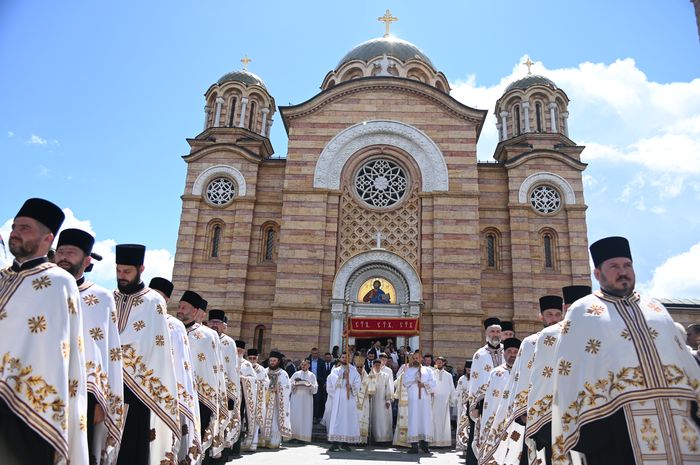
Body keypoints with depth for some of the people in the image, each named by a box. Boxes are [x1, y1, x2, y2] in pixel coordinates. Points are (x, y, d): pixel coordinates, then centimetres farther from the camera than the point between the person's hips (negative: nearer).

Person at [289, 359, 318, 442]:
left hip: (307, 399, 0)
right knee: (294, 416, -5)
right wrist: (294, 384, -14)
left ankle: (304, 437, 3)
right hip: (296, 398, 0)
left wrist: (310, 386, -16)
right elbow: (289, 384, 6)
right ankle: (294, 435, 2)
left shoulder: (312, 375, 9)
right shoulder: (296, 374, 11)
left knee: (306, 417, -2)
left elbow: (315, 388, 3)